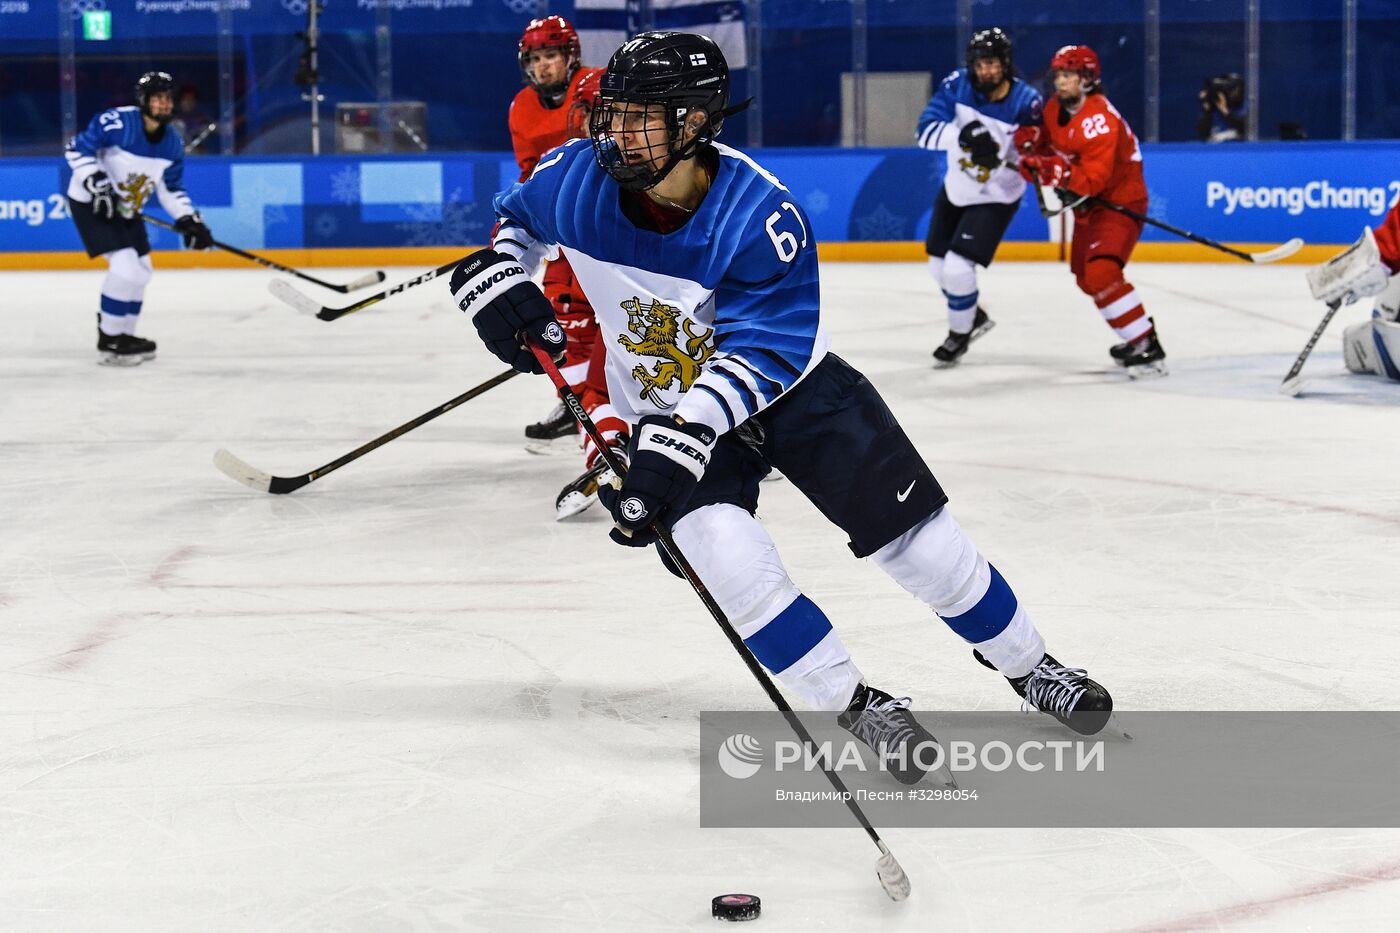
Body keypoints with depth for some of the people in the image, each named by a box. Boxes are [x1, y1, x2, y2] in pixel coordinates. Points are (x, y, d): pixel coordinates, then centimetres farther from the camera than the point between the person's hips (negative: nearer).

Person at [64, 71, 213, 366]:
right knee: (125, 265, -19)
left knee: (140, 270, 12)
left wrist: (189, 220, -4)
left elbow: (171, 188, 7)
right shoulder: (116, 123, -25)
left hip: (126, 208, 8)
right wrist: (97, 186, -29)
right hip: (90, 204, -8)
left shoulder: (172, 143, -3)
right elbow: (77, 149, -21)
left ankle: (122, 335, 28)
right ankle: (108, 342, -7)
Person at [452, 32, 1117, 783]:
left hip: (795, 386, -2)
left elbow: (762, 359, -30)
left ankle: (1026, 664, 23)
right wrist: (493, 275, -14)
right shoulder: (577, 180, -18)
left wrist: (680, 437, -41)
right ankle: (859, 707, -6)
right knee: (725, 551, -24)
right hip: (666, 408, 2)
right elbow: (514, 220, 6)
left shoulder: (763, 219, -30)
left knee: (916, 537, -3)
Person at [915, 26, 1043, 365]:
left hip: (995, 198, -5)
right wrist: (962, 134, -42)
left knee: (958, 267, -15)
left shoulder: (1026, 102, -23)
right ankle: (973, 316, 43)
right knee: (940, 266, 16)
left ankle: (960, 334, 11)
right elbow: (927, 130, -24)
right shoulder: (957, 85, -16)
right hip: (956, 188, 5)